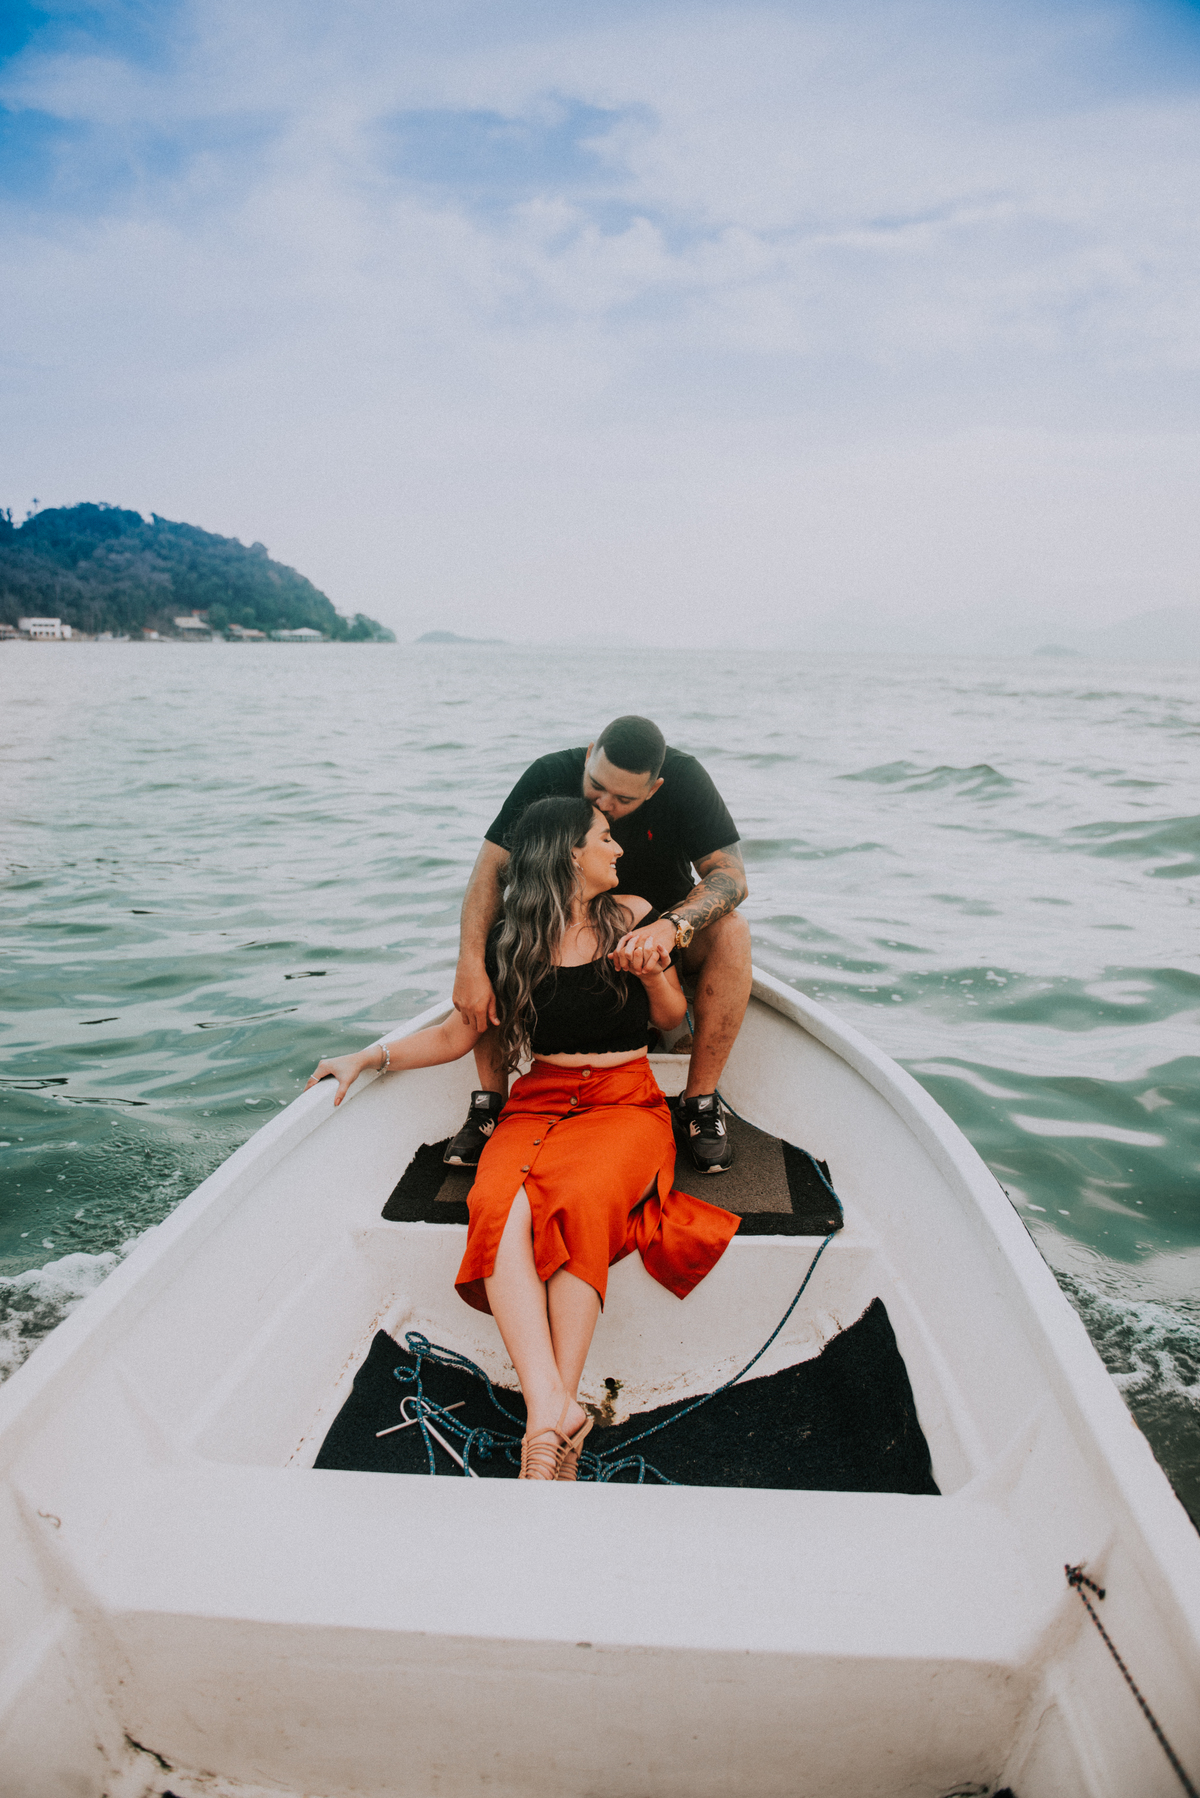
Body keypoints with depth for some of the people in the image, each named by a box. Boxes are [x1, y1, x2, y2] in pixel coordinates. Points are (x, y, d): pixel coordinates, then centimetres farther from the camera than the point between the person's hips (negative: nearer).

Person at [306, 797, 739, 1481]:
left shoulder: (633, 917, 8)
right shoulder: (510, 942, 7)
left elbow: (672, 1017, 16)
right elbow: (454, 1036, 14)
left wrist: (653, 973, -6)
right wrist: (370, 1056, 3)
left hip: (626, 1101, -1)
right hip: (539, 1103, 1)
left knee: (578, 1202, -35)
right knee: (500, 1207, -33)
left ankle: (552, 1414, -34)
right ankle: (552, 1412, -40)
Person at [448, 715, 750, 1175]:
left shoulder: (684, 778, -21)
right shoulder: (550, 775, -20)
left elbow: (730, 874, -25)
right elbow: (490, 867, -25)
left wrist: (673, 925, -45)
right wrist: (471, 967, -38)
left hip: (665, 930, -1)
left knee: (730, 931, -31)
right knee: (487, 932, -25)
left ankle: (700, 1102, -20)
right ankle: (489, 1102, -15)